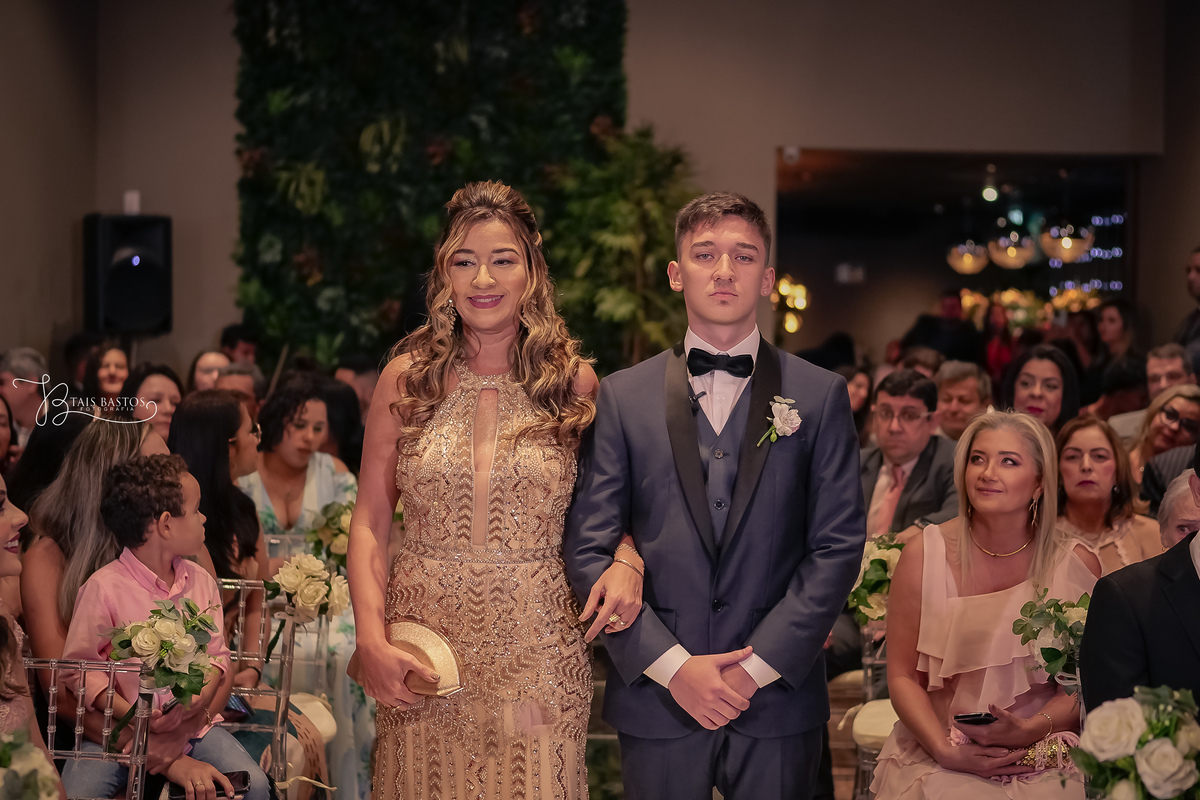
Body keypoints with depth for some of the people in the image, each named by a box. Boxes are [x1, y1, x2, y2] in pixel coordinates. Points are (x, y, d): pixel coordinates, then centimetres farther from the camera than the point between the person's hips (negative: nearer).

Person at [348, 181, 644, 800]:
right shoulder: (407, 376, 1)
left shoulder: (574, 381, 1)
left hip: (536, 654, 0)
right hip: (422, 650, 1)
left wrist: (627, 561, -10)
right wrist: (371, 640, -8)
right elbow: (370, 521, 3)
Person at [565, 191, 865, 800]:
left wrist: (758, 664, -10)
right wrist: (672, 664, -10)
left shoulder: (820, 396, 4)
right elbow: (587, 549, -1)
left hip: (778, 696, 0)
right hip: (655, 700, 0)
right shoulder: (621, 396, 3)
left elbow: (838, 546, -1)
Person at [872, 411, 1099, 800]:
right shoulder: (924, 555, -1)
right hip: (938, 761, 0)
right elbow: (902, 677, 0)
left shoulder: (1078, 565, 0)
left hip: (1043, 765, 1)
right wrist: (947, 752, -14)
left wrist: (1028, 731, -12)